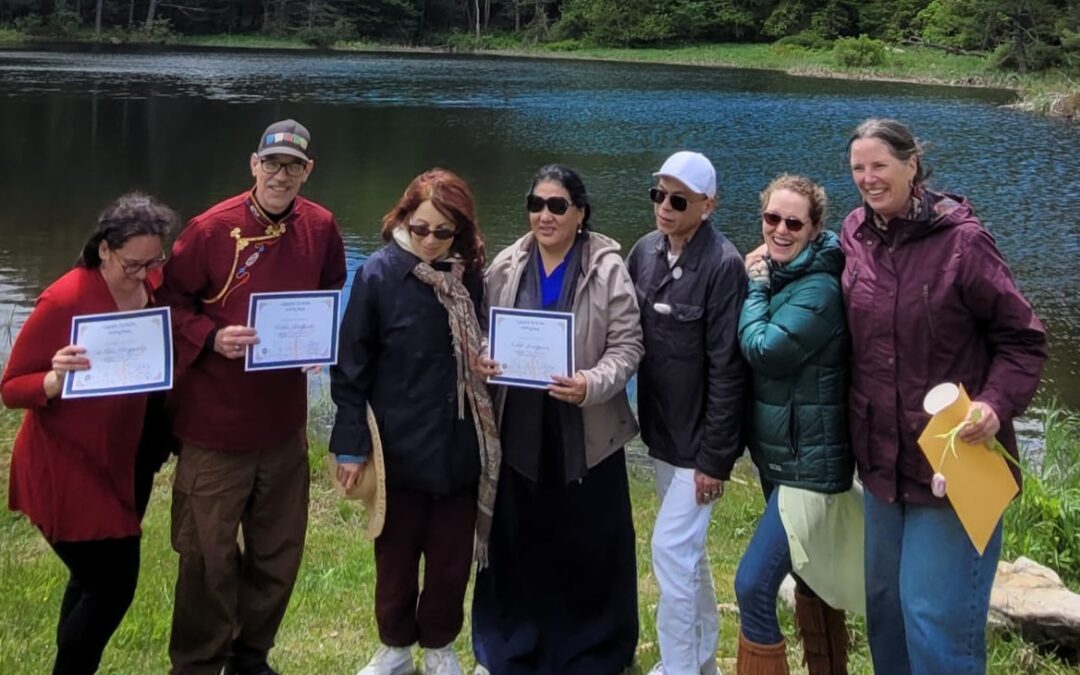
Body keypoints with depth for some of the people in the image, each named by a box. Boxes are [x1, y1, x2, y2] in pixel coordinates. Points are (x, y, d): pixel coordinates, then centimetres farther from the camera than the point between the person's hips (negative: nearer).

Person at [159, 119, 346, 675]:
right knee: (209, 553, 4)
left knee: (279, 550, 15)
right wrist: (211, 338, -19)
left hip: (284, 420, 4)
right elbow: (170, 302, -4)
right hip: (213, 423, -4)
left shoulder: (320, 228, 1)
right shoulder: (211, 229, -12)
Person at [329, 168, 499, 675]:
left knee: (452, 558, 13)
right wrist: (351, 444, -9)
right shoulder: (379, 274, -10)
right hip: (399, 446, -2)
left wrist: (493, 365, -3)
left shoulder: (470, 276, -1)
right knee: (396, 556, 14)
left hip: (459, 446, 3)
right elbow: (351, 367, -8)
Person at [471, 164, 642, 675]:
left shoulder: (608, 268, -8)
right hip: (520, 429, 3)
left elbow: (627, 346, -8)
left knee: (588, 549, 6)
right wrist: (481, 361, -9)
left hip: (586, 432, -3)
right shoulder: (506, 267, 3)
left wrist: (592, 384, -24)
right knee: (518, 546, 10)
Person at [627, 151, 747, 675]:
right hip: (661, 432, 7)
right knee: (687, 549, 18)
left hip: (698, 440, -7)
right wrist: (646, 419, 6)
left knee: (671, 550, -7)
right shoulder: (645, 251, 2)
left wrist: (715, 457, -18)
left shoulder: (723, 265, -19)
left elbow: (727, 370, -19)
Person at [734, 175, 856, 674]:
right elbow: (748, 345, 9)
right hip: (780, 456, 9)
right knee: (808, 577, 20)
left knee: (754, 586, -12)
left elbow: (763, 350, -26)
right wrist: (758, 282, -4)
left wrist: (756, 287, -12)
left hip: (808, 462, -9)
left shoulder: (818, 290, -19)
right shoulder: (775, 276, 9)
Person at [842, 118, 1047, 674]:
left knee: (937, 614, -4)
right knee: (884, 601, 17)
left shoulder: (961, 239, -15)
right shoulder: (854, 235, 2)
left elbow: (1024, 341, -11)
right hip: (882, 458, 6)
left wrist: (996, 406, -25)